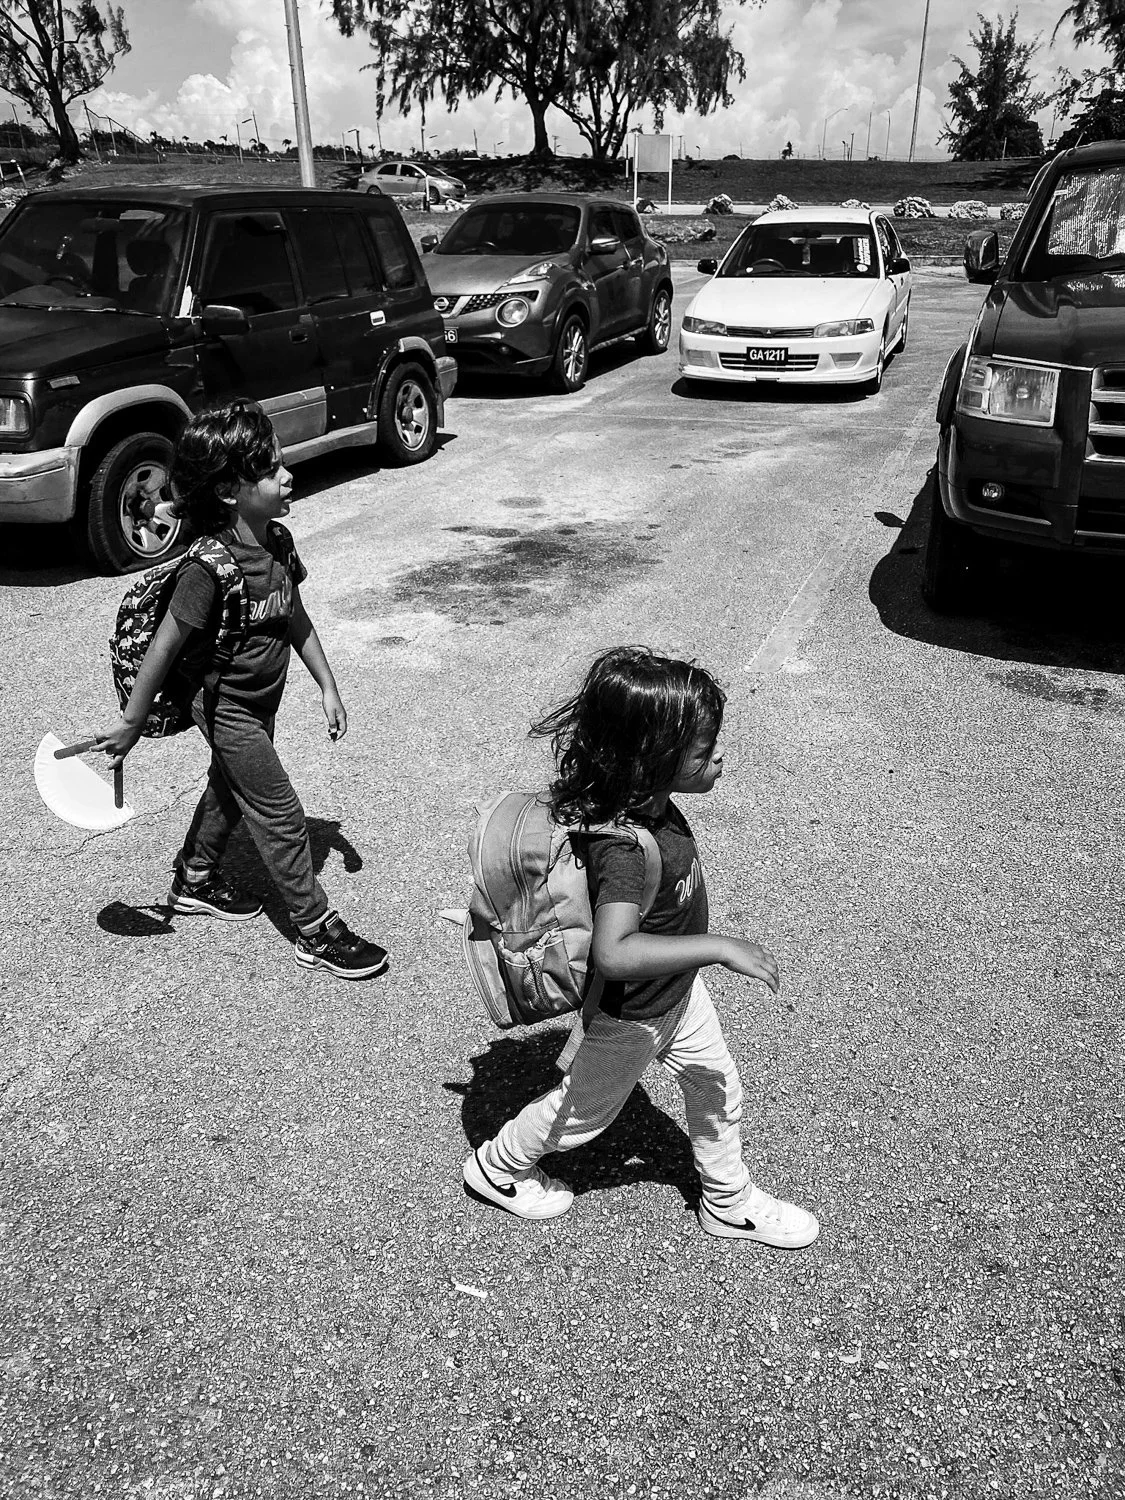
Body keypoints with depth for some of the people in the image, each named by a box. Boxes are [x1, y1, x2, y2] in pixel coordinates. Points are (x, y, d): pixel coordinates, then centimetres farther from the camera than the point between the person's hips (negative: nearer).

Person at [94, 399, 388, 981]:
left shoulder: (277, 541, -4)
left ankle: (194, 880, 50)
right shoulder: (210, 566, -29)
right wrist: (131, 724, -15)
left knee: (230, 787, 26)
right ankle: (317, 933, 13)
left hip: (259, 700, 8)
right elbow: (166, 646, -22)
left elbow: (295, 618, 7)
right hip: (226, 708, -8)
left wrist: (327, 687, 9)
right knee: (281, 816, -1)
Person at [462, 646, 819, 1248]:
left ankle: (729, 1202, 48)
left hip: (679, 987, 8)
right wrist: (719, 947, -46)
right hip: (633, 1015, -7)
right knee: (587, 1107, 20)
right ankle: (497, 1167, 47)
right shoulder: (626, 848, -42)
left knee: (716, 1088, 23)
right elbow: (613, 953, -52)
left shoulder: (645, 800, -15)